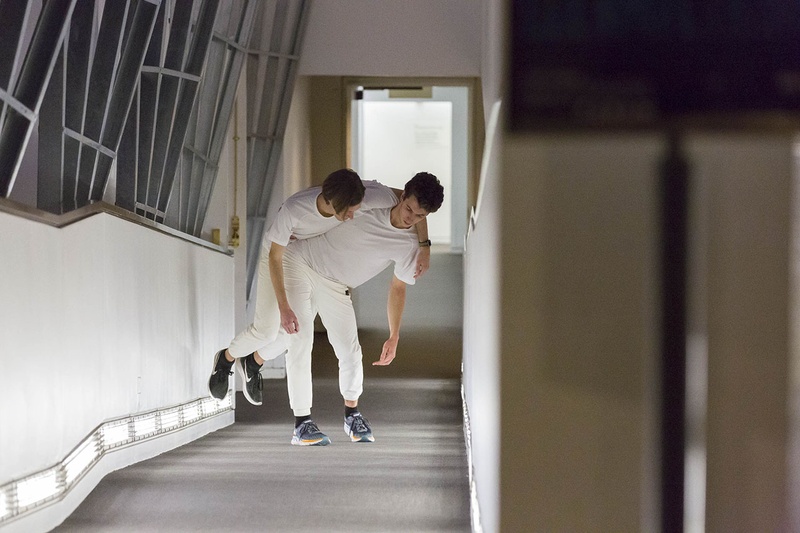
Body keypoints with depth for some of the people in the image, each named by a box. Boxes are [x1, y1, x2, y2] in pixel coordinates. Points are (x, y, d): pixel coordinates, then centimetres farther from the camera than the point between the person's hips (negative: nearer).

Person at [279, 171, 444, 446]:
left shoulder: (409, 246, -12)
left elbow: (397, 288, -1)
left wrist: (394, 337, -5)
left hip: (334, 287, 2)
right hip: (299, 261, -2)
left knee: (350, 351, -6)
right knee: (300, 338, -14)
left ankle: (352, 415, 19)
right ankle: (302, 424, -12)